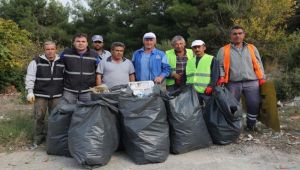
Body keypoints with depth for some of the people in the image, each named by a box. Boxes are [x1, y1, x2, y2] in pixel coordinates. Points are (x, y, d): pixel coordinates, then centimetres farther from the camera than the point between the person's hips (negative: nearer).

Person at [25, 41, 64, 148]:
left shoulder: (61, 62, 6)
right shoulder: (36, 62, -2)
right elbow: (30, 78, -2)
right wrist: (30, 91, -10)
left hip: (57, 95, 2)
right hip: (40, 95, -2)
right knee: (39, 117, 2)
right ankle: (38, 137, 18)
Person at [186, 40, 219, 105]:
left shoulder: (212, 59, 5)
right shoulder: (189, 61, 20)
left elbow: (215, 75, -3)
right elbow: (185, 76, 20)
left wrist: (211, 86, -16)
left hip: (206, 92, -4)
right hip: (191, 93, 4)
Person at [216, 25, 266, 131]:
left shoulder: (252, 48, 16)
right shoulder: (224, 50, 9)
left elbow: (258, 64, 14)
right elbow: (220, 65, 3)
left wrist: (261, 78, 4)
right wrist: (221, 77, -13)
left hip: (251, 82, 2)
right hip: (233, 83, -1)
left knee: (254, 104, -1)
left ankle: (251, 124, 21)